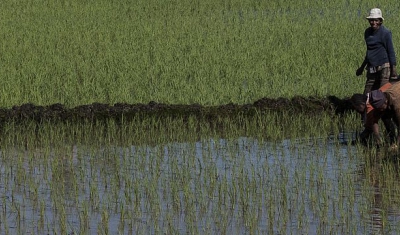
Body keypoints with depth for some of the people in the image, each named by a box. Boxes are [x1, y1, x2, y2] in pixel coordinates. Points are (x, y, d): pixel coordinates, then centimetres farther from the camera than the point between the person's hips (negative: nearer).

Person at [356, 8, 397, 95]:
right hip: (371, 68, 7)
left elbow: (391, 51, -6)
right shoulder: (367, 32, 12)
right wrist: (362, 67, 28)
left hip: (384, 67, -7)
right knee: (367, 93, 3)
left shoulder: (386, 33, -7)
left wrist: (393, 68, -10)